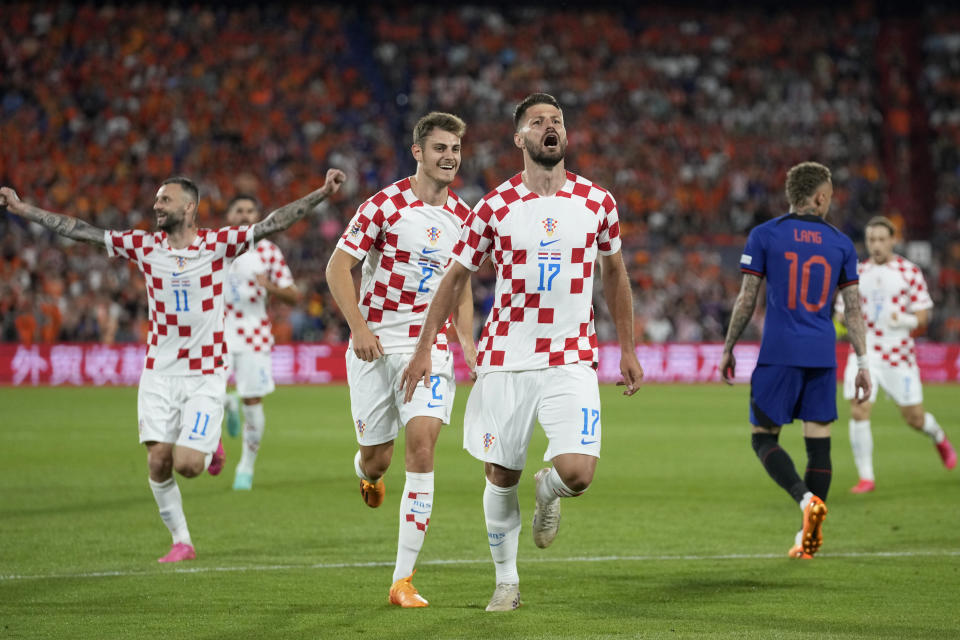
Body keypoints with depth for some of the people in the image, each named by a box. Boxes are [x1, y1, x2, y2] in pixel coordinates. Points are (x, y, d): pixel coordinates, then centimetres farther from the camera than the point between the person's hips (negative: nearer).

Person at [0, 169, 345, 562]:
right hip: (159, 374, 3)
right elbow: (81, 231, 2)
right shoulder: (144, 246, 1)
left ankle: (208, 447, 23)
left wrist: (322, 194, -20)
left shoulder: (218, 244, -6)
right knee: (158, 463, -4)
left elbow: (273, 223, -10)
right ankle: (181, 542, 13)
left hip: (205, 376, -3)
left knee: (187, 465, -12)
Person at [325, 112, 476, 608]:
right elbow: (337, 268, -7)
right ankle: (368, 473, 47)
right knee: (376, 456, 3)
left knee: (422, 443, -16)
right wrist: (359, 326, -19)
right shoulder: (386, 204, -7)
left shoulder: (463, 217, 7)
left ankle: (403, 580, -13)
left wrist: (469, 346, 11)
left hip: (429, 344, 2)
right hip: (375, 343, -2)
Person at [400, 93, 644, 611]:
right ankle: (506, 580, 25)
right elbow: (455, 277, 6)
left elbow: (614, 274, 16)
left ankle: (547, 492, 22)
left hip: (571, 360, 0)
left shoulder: (596, 201, 2)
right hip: (505, 360, 0)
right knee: (500, 477, 5)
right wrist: (424, 349, 1)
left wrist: (628, 349, 16)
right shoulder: (495, 207, -3)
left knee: (577, 473, -16)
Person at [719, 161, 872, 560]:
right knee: (818, 441, 7)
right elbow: (853, 309, 7)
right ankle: (809, 536, 6)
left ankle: (807, 499, -21)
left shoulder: (764, 236, 0)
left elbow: (746, 299, 0)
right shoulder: (840, 243, 7)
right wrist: (863, 363, 11)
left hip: (779, 353, -2)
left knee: (764, 438, 4)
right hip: (823, 354, 3)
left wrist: (728, 349, 9)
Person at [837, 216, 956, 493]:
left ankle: (939, 438, 40)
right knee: (858, 412, -14)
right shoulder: (857, 274, 7)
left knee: (914, 418, 5)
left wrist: (905, 321, -24)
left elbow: (923, 317, -2)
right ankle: (866, 478, -7)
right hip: (864, 354, 1)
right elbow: (843, 313, 12)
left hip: (899, 355, -1)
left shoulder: (909, 272, -1)